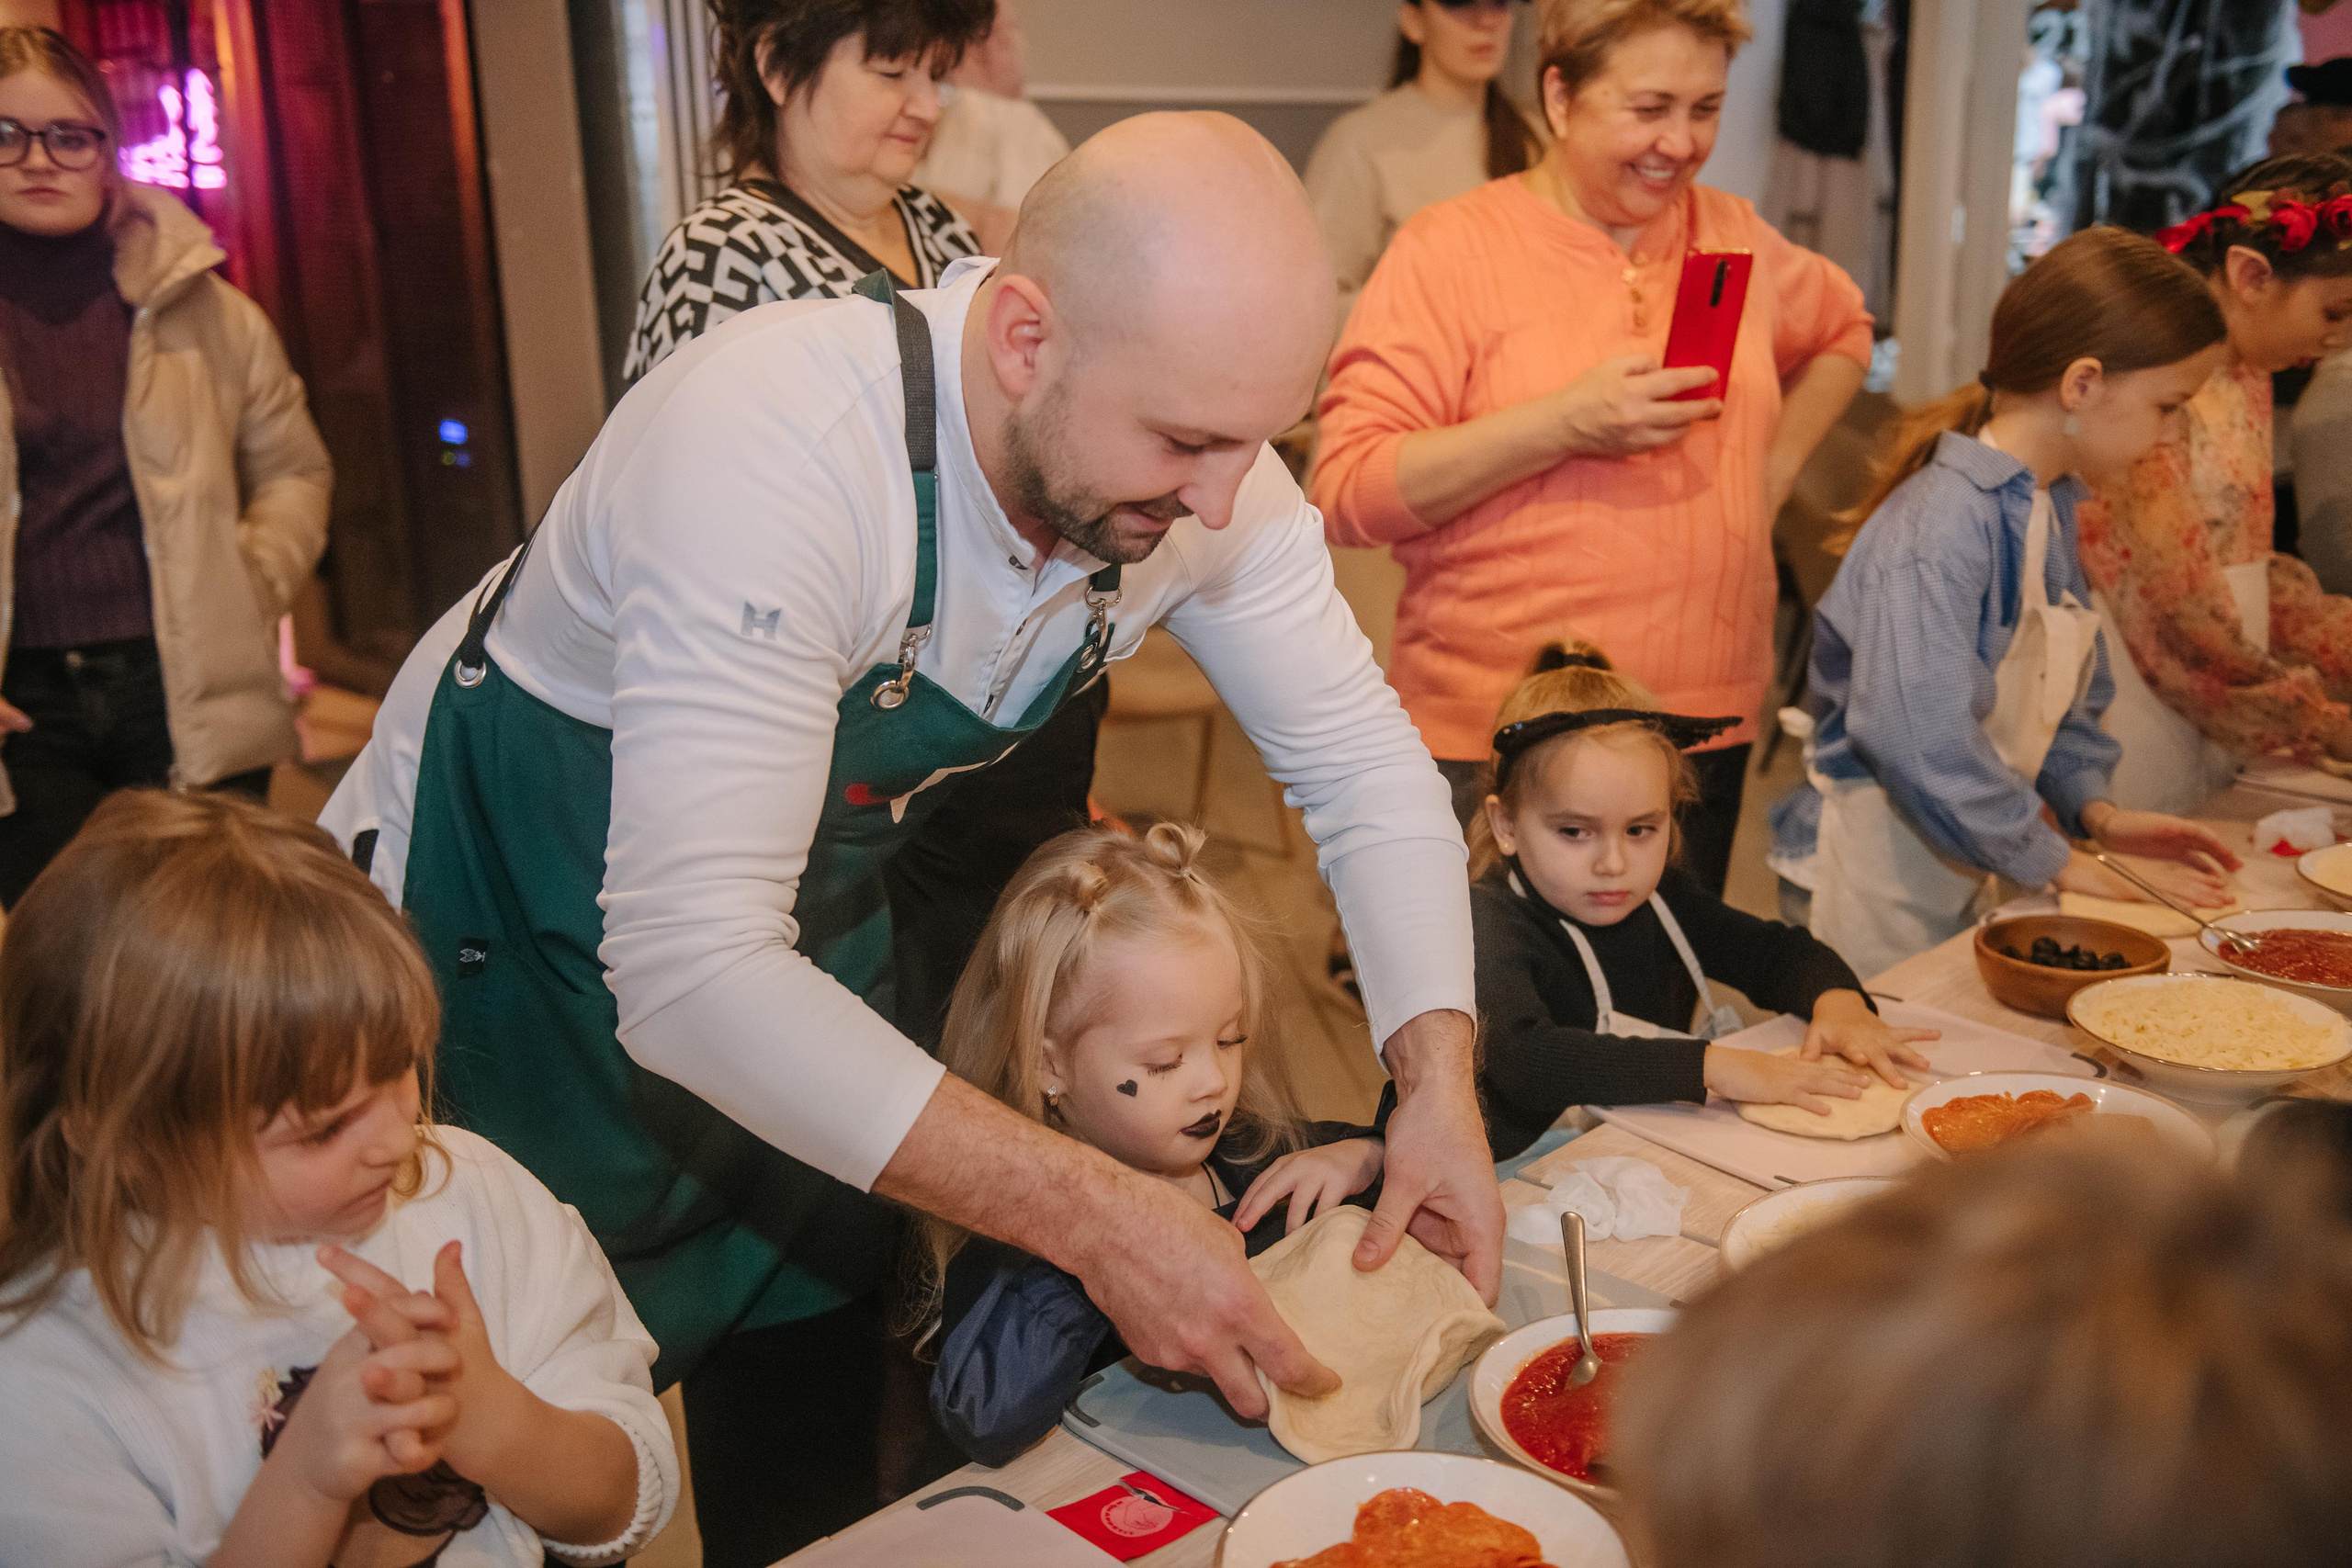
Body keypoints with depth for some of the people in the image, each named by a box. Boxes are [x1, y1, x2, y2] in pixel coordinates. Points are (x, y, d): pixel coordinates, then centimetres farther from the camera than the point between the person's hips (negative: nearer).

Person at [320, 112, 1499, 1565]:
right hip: (511, 925, -5)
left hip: (801, 928, 6)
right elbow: (690, 964, -41)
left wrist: (1440, 1079, -22)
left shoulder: (1202, 473, -18)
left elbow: (1363, 759, -8)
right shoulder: (776, 450, -38)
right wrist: (1095, 1215, -42)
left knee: (818, 1430, 17)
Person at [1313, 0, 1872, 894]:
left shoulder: (1732, 236, 10)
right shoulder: (1451, 248, -8)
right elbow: (1348, 493, -15)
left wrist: (1774, 468, 14)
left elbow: (1841, 333, 31)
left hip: (1706, 723, 5)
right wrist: (1565, 424, -21)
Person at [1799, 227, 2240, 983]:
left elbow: (2063, 689, 20)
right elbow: (1917, 739, -30)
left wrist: (2093, 809, 4)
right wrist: (2061, 865, -20)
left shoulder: (2052, 505, 9)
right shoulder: (1943, 519, -22)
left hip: (1984, 873, 9)